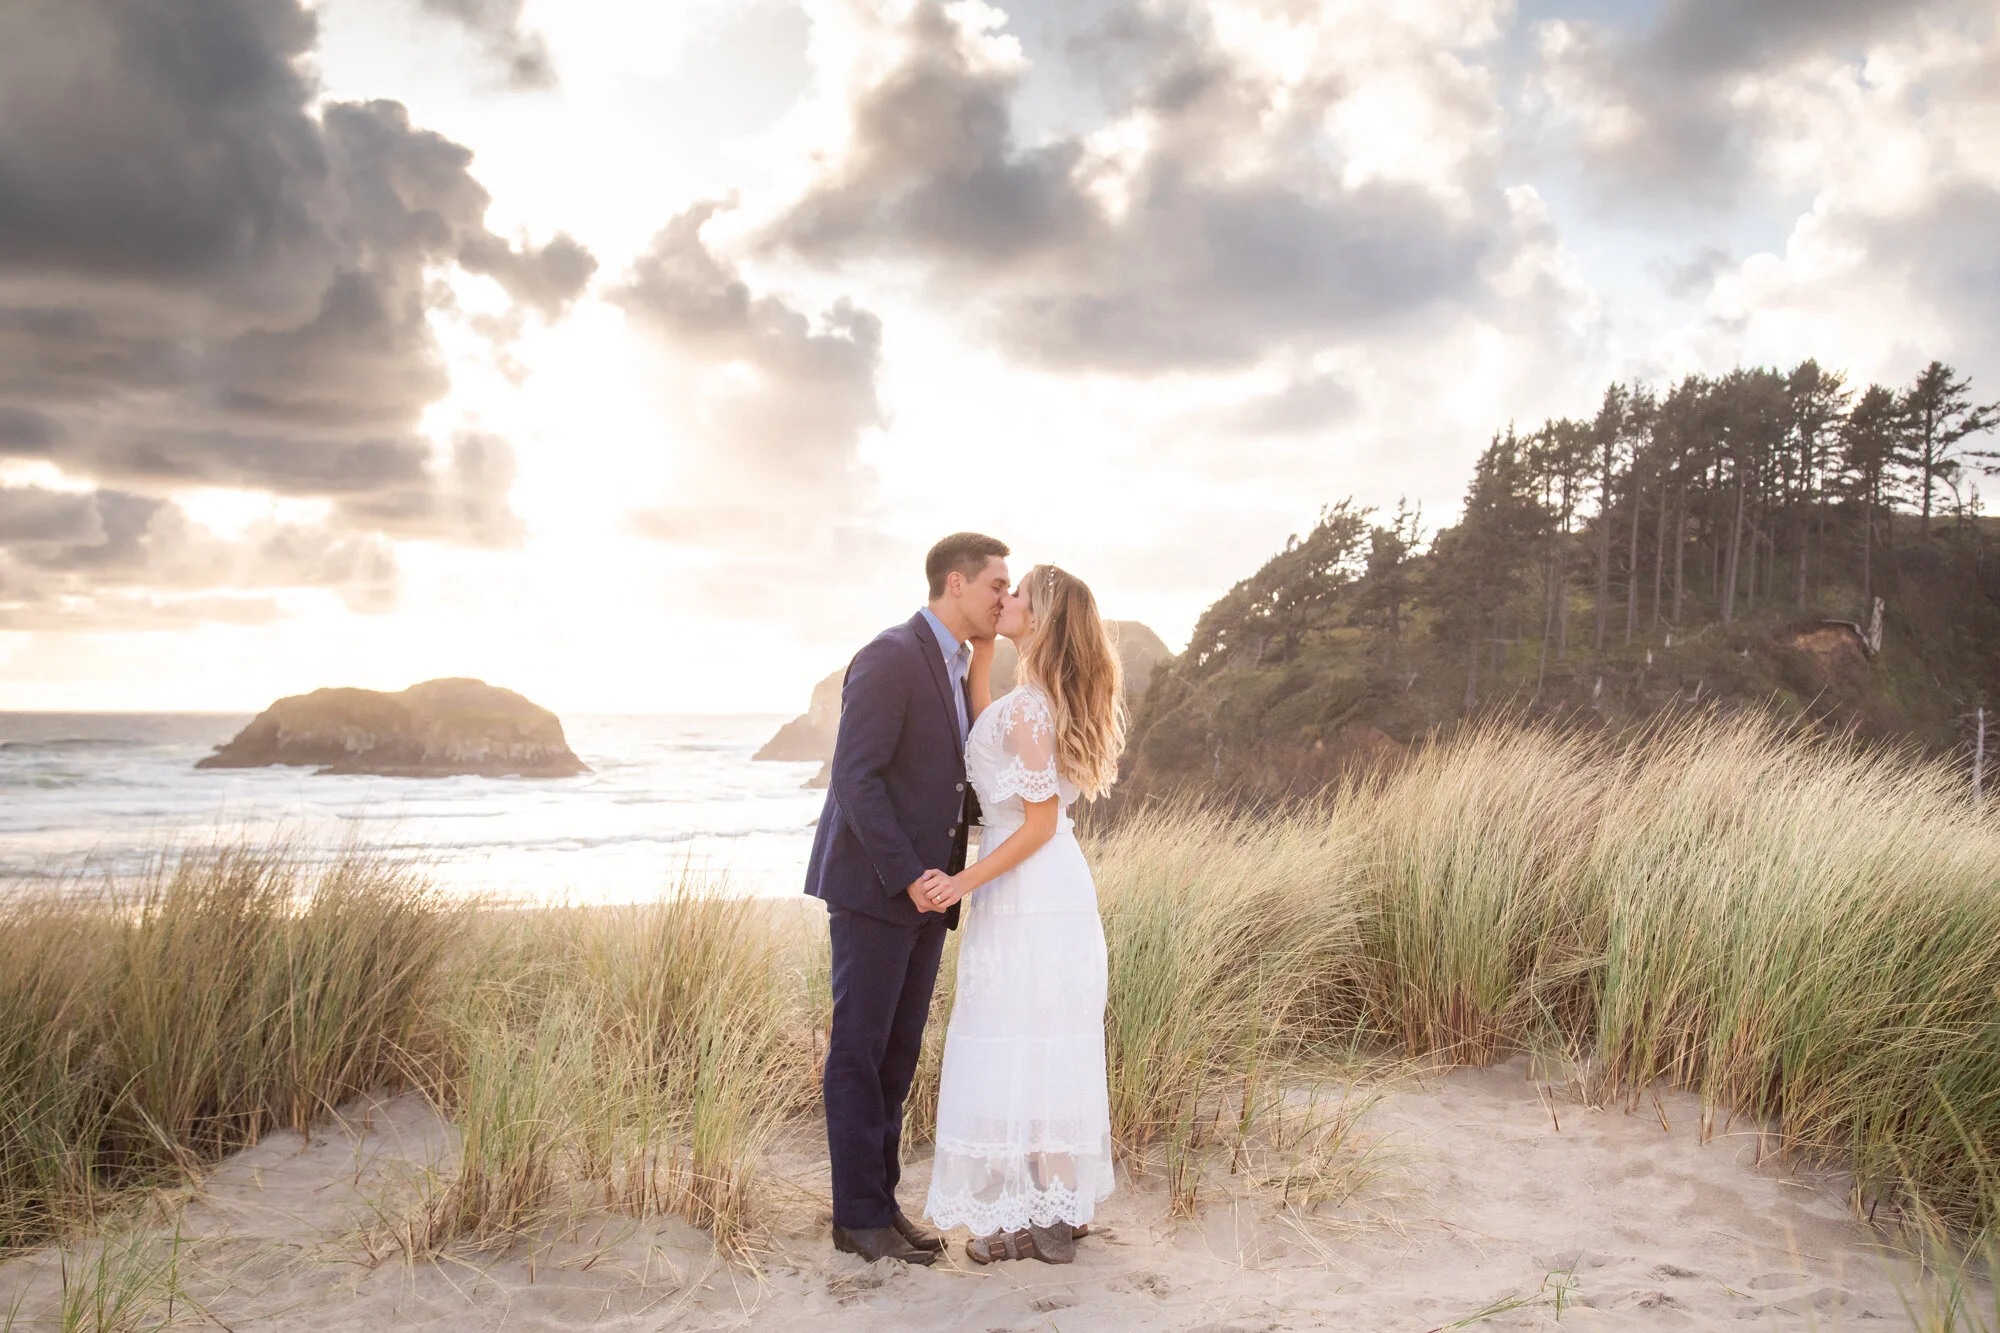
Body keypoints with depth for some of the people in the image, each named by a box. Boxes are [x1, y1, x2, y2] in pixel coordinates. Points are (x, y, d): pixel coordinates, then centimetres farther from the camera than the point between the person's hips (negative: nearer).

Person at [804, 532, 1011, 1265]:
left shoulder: (957, 668, 14)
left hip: (923, 890, 9)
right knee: (858, 1051, 1)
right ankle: (859, 1216, 10)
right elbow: (855, 778, -21)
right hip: (873, 887, -9)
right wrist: (909, 874, -23)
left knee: (899, 1053, 12)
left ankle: (880, 1201, 21)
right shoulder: (890, 658, -15)